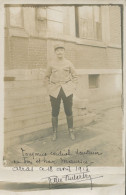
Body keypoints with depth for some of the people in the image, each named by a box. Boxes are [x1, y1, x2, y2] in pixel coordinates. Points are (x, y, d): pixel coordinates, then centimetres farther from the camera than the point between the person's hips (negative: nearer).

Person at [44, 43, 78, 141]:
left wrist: (73, 88, 1)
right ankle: (55, 132, 18)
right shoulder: (52, 65, 3)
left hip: (67, 91, 0)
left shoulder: (68, 63, 3)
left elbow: (75, 76, 10)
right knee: (55, 113, 5)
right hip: (55, 92, 0)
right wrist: (50, 88, 3)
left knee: (69, 112, 6)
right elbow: (46, 77, 14)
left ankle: (71, 131, 20)